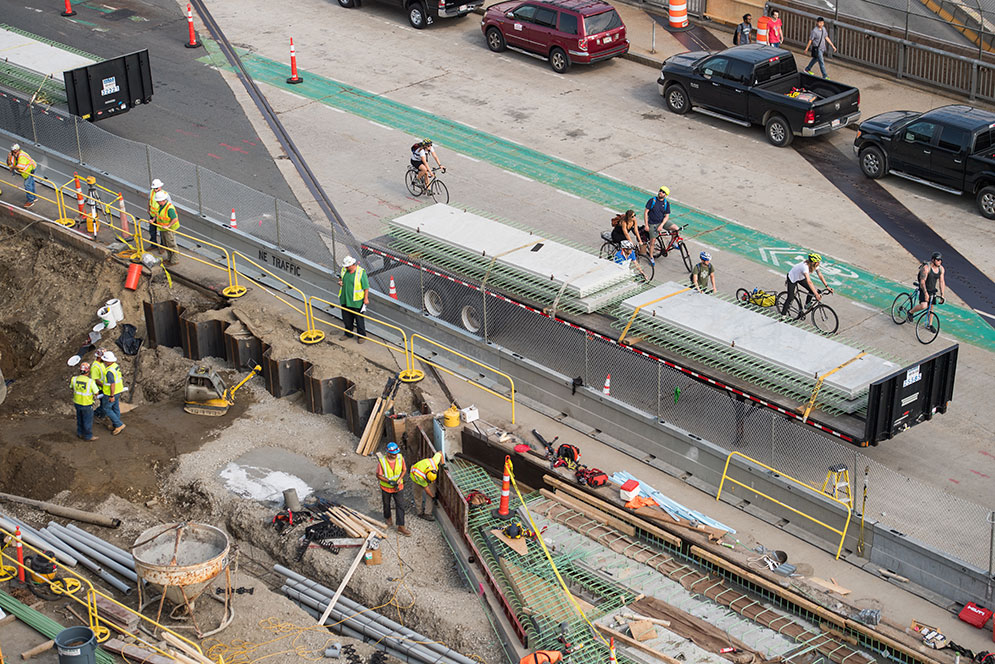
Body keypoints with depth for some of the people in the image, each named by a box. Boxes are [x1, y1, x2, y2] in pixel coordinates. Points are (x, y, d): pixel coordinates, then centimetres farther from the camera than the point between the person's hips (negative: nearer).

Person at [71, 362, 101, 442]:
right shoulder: (91, 381, -28)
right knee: (88, 421, 14)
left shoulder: (74, 379, -14)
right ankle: (88, 436, 28)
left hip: (77, 402, 5)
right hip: (87, 405, -5)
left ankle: (80, 433, 40)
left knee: (80, 419, 25)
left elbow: (71, 387, 7)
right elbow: (97, 393, -17)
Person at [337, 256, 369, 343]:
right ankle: (348, 333, 35)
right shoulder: (344, 269, 0)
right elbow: (340, 277, 21)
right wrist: (340, 281, -3)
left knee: (359, 319, 5)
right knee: (346, 318, 17)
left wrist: (366, 298, -12)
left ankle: (361, 336, 19)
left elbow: (366, 287, -13)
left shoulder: (361, 272, -19)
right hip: (345, 300, 6)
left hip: (356, 301, -6)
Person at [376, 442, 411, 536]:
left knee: (400, 506, 0)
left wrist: (399, 479, -18)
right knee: (386, 504, 21)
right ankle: (387, 518, 51)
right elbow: (378, 475, -15)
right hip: (386, 487, -1)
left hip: (398, 486, 1)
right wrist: (389, 481, -26)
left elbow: (404, 470, -2)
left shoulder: (400, 458, -18)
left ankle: (401, 527, 8)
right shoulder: (382, 461, -26)